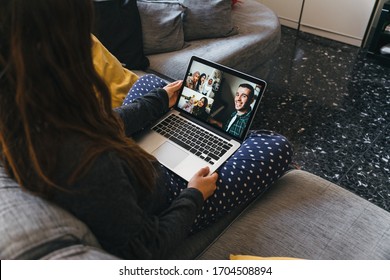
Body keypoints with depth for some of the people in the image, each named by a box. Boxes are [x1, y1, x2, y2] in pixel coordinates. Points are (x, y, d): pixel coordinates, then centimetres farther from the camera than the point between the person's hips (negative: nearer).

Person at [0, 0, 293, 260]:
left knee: (148, 81, 23)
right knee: (277, 147, -1)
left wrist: (158, 101, 12)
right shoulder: (86, 161, -44)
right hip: (160, 211, -6)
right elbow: (145, 250, -28)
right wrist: (193, 196, -12)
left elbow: (99, 128, 1)